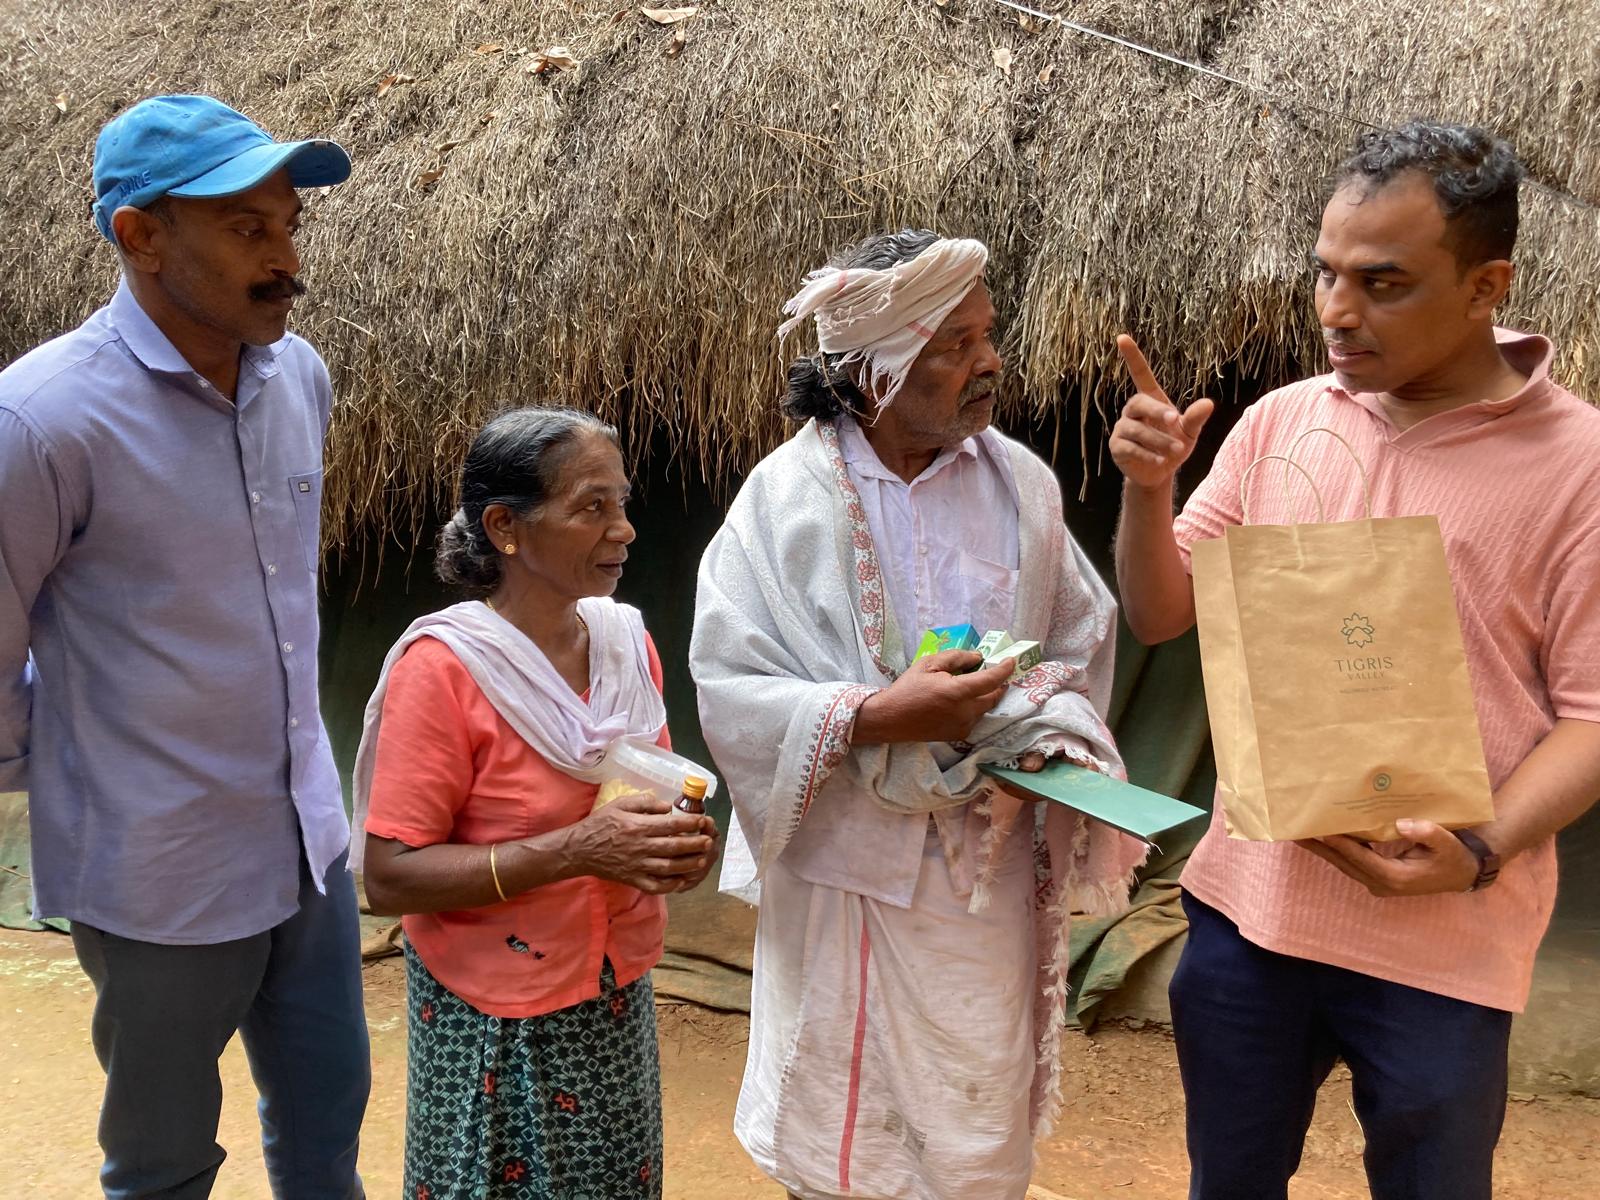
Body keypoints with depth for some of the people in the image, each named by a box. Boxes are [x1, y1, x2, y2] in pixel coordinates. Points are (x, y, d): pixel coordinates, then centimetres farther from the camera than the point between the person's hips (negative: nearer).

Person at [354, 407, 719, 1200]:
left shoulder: (627, 641, 0)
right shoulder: (443, 667, -19)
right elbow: (390, 877, -20)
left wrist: (681, 838, -9)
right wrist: (576, 851, -28)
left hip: (617, 1000, 6)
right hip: (497, 1025, -5)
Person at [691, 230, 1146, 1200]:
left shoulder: (1021, 484, 0)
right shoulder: (788, 495, -9)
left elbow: (1083, 648, 8)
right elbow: (727, 687, -11)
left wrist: (1042, 729, -12)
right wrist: (877, 716, -23)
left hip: (989, 871, 3)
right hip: (847, 872, -2)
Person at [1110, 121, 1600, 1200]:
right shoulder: (1280, 421, 1)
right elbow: (1161, 617, 5)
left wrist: (1480, 853, -24)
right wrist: (1148, 488, -12)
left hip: (1440, 945, -4)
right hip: (1248, 902, 4)